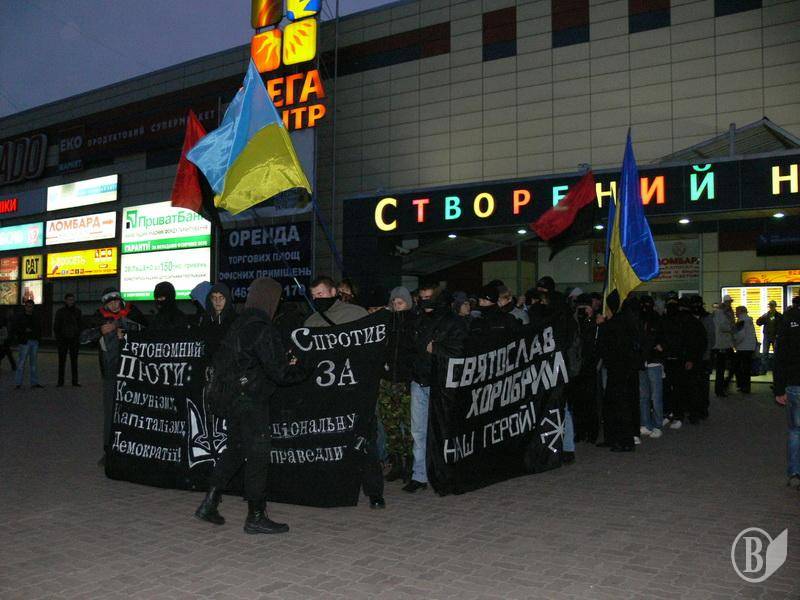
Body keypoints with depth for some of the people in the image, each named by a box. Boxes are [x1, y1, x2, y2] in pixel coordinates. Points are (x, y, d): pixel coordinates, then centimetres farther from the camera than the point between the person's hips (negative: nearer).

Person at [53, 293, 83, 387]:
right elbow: (56, 326, 6)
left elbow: (81, 324, 9)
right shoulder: (60, 311, 4)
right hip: (63, 339, -1)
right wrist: (57, 338, -2)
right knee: (62, 361, 1)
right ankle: (60, 381, 5)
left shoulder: (77, 311, 7)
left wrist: (79, 336, -1)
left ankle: (75, 381, 6)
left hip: (74, 339, 1)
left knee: (74, 361, 4)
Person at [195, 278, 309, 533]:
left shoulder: (235, 327, 8)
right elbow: (278, 371, -19)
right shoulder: (263, 330, -18)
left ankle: (209, 503, 21)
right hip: (253, 403, -8)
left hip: (232, 400, 8)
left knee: (233, 451, 19)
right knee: (257, 457, 1)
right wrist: (301, 370, 0)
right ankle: (256, 517, 9)